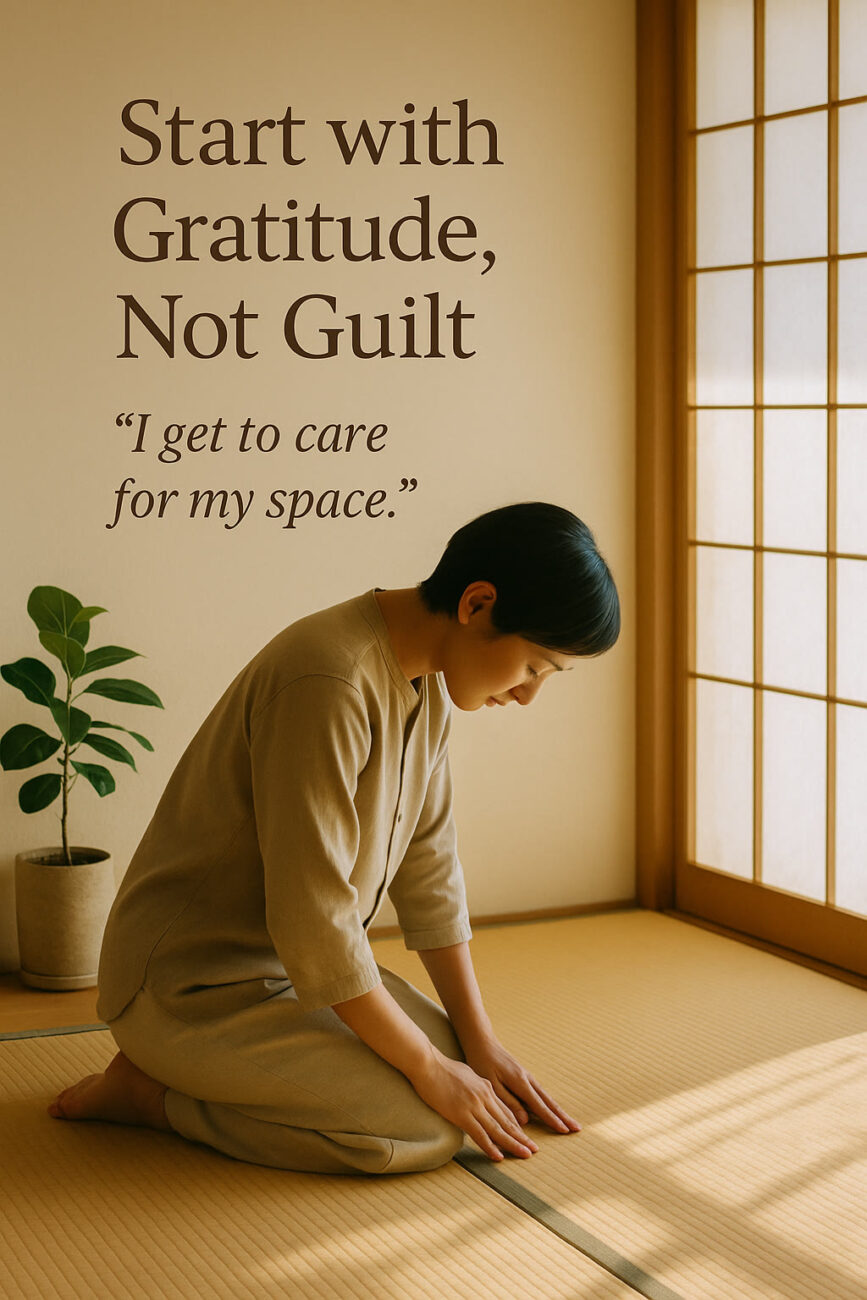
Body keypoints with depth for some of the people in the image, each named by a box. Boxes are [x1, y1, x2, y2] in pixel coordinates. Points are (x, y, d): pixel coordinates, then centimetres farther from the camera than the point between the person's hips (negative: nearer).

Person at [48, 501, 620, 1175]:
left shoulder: (427, 676, 1)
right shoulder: (328, 686, -30)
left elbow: (428, 866, 6)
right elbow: (311, 921, -28)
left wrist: (480, 1042, 2)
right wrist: (427, 1068, -18)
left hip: (290, 965, 10)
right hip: (192, 985, -10)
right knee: (428, 1129, -17)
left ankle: (186, 1069, 14)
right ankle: (152, 1091, -4)